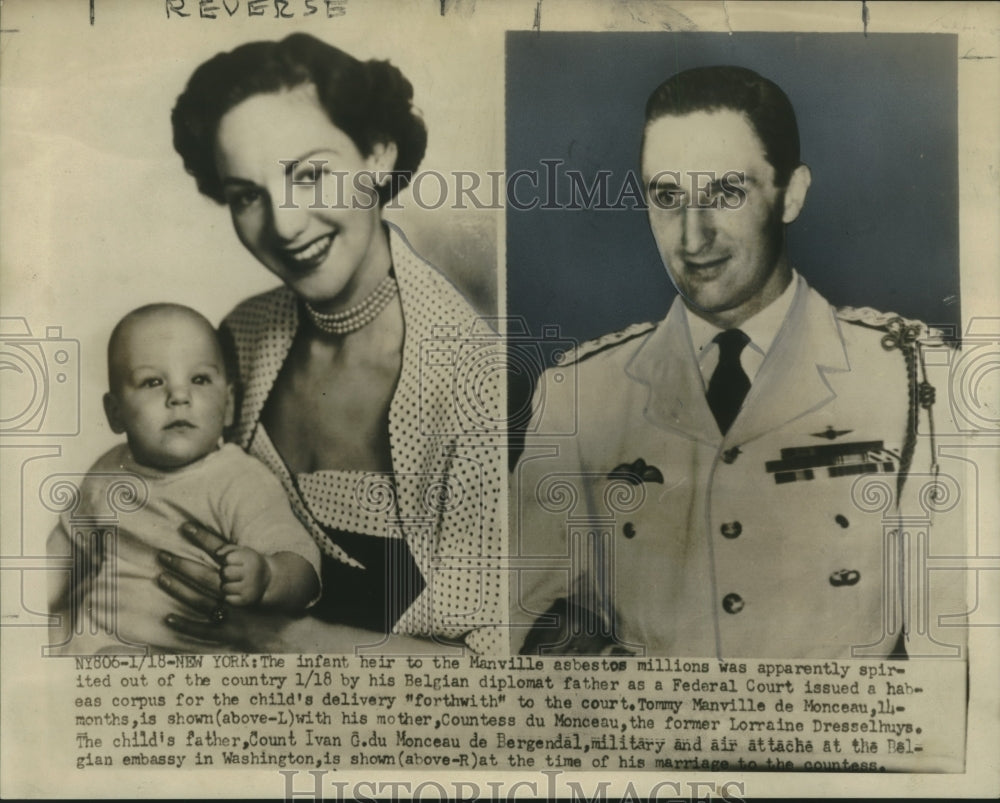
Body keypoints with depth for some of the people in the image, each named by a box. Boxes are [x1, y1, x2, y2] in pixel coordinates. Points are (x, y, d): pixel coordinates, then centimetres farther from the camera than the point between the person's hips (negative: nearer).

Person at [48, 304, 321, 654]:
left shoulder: (242, 483, -12)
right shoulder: (108, 474, 8)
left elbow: (301, 565, -22)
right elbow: (66, 544, 27)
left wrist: (265, 578, -43)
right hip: (86, 642, 6)